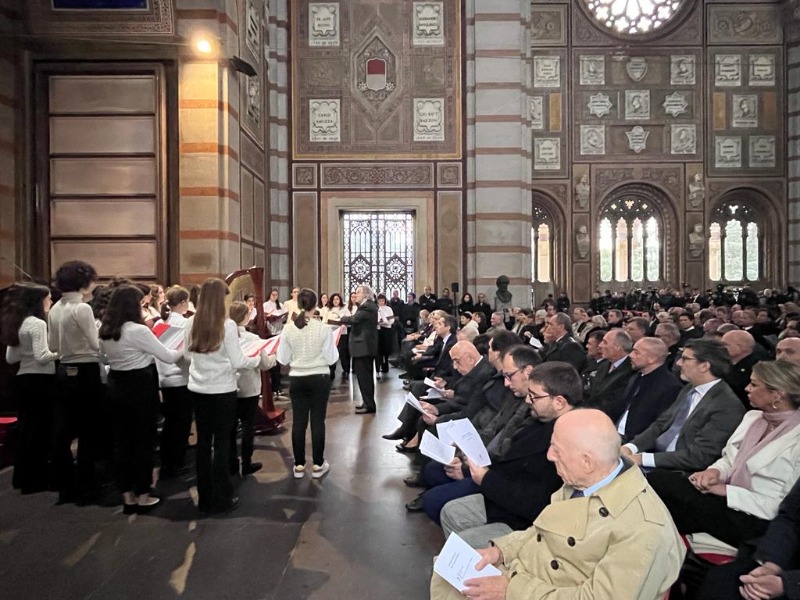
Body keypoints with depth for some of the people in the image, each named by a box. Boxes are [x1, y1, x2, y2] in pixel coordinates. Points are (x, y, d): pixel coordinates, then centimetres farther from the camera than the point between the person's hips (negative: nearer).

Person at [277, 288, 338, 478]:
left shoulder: (288, 328, -7)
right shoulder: (324, 328, -13)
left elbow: (282, 359, -2)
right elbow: (331, 359, -8)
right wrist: (333, 347, 9)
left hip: (297, 379, 2)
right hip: (320, 378, -2)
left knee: (298, 422, 10)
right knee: (317, 421, 7)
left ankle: (299, 465, 18)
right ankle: (318, 465, 16)